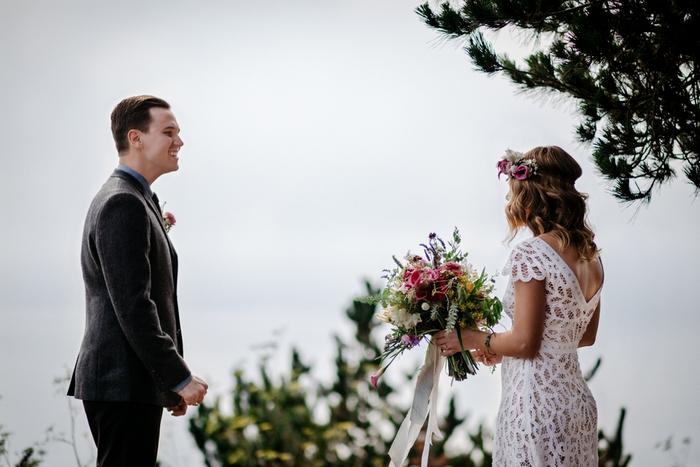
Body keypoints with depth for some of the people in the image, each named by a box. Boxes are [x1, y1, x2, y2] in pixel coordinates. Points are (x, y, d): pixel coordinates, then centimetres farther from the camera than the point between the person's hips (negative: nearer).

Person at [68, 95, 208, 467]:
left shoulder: (133, 201, 19)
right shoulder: (123, 204, -14)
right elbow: (131, 305, -21)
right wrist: (179, 378, -18)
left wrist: (169, 381, 19)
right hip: (123, 384, -11)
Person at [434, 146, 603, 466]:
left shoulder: (531, 254, -16)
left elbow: (524, 342, -18)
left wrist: (472, 339, 0)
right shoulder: (590, 256, 8)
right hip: (577, 404, 8)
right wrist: (502, 351, 22)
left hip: (536, 404, -8)